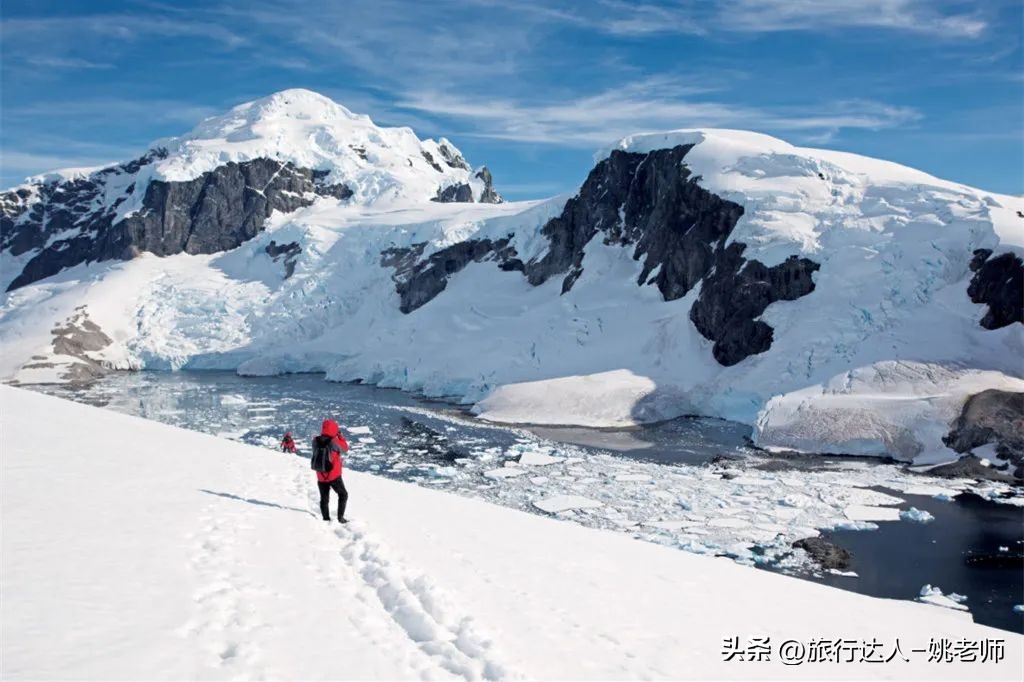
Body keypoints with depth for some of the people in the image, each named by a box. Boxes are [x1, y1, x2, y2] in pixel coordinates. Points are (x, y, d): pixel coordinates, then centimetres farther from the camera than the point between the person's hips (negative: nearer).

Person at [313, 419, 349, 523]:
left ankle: (326, 519, 17)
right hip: (334, 475, -4)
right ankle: (340, 517, 8)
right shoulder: (334, 441, -21)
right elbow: (345, 448, -4)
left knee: (324, 498, 17)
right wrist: (340, 435, 5)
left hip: (321, 476, 4)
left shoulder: (315, 441, -7)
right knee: (343, 495, 14)